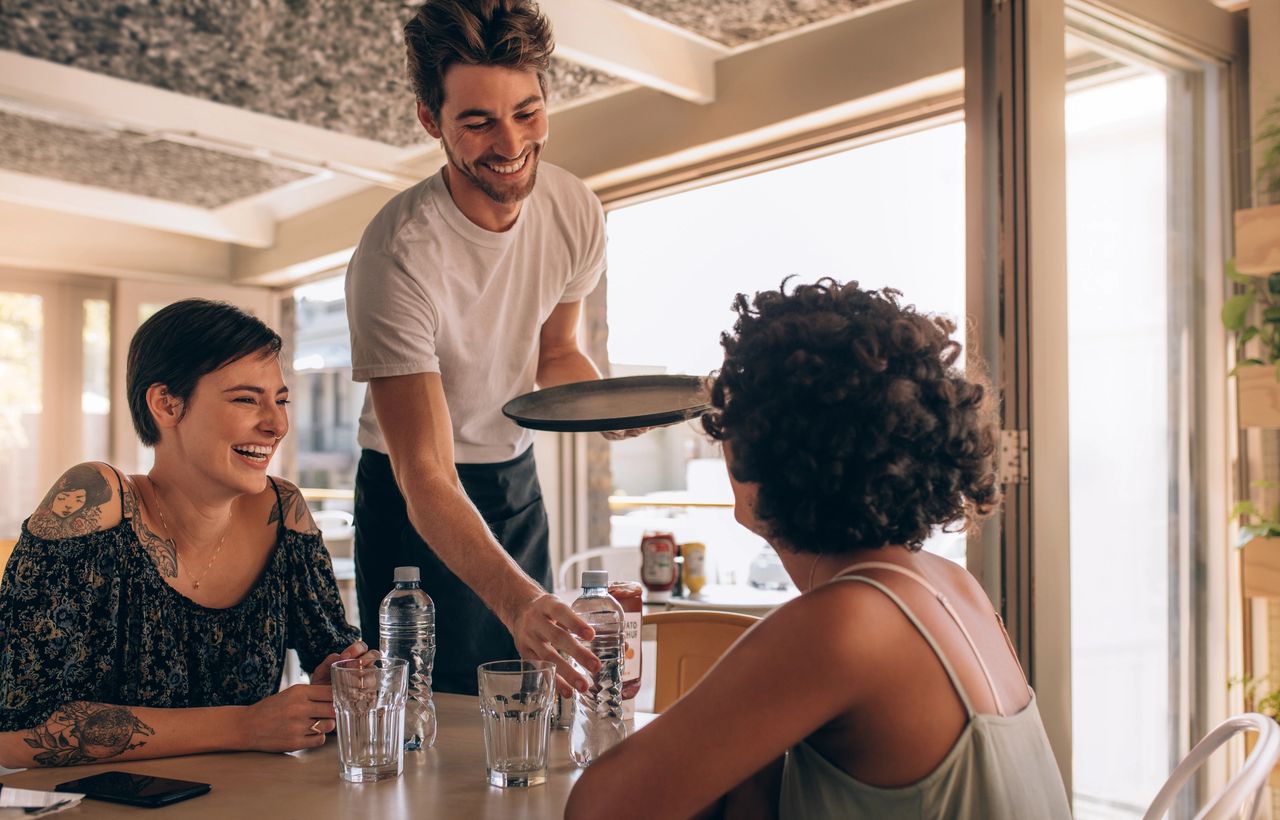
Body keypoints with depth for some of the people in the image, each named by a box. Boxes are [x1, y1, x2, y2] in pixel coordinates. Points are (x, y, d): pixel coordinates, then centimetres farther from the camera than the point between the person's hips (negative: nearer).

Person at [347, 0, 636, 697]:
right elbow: (427, 480, -35)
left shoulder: (574, 210, -11)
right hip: (413, 498, -5)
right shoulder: (397, 257, -30)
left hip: (516, 480, 5)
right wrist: (517, 601, -50)